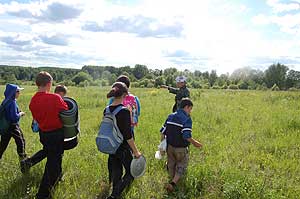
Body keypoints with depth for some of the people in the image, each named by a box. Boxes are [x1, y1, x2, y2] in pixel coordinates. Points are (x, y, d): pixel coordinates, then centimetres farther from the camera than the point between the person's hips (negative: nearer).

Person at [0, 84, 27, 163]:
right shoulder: (12, 103, -22)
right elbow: (14, 117, -26)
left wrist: (18, 113, 8)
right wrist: (20, 114, -8)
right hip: (13, 126, -8)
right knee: (20, 141, 9)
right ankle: (22, 157, 21)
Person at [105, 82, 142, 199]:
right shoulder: (124, 111, -23)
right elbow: (128, 135, -22)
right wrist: (136, 151, -13)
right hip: (123, 148, -6)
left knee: (116, 172, 20)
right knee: (131, 172, 12)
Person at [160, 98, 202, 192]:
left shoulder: (170, 116, 1)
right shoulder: (187, 119, -17)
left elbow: (163, 132, 2)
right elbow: (187, 136, -27)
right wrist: (195, 143, -10)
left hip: (170, 147, 5)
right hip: (181, 149, -5)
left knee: (171, 166, 23)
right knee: (181, 168, 13)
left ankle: (173, 180, 37)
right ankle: (173, 183, -4)